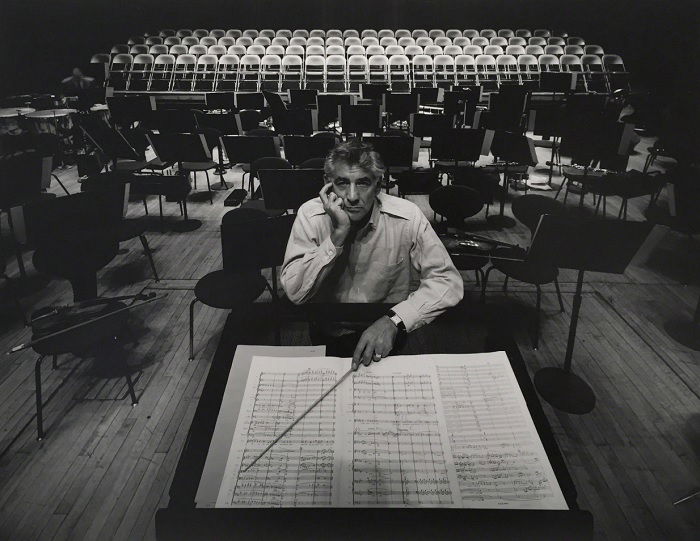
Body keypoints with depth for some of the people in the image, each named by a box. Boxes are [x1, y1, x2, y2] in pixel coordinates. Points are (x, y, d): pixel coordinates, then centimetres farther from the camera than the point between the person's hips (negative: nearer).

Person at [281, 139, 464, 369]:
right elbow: (294, 293, -17)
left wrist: (393, 320, -28)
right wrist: (338, 234, -26)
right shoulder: (310, 215, -11)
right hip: (326, 338, 1)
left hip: (388, 338, 0)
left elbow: (448, 281, -15)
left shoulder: (407, 217, -14)